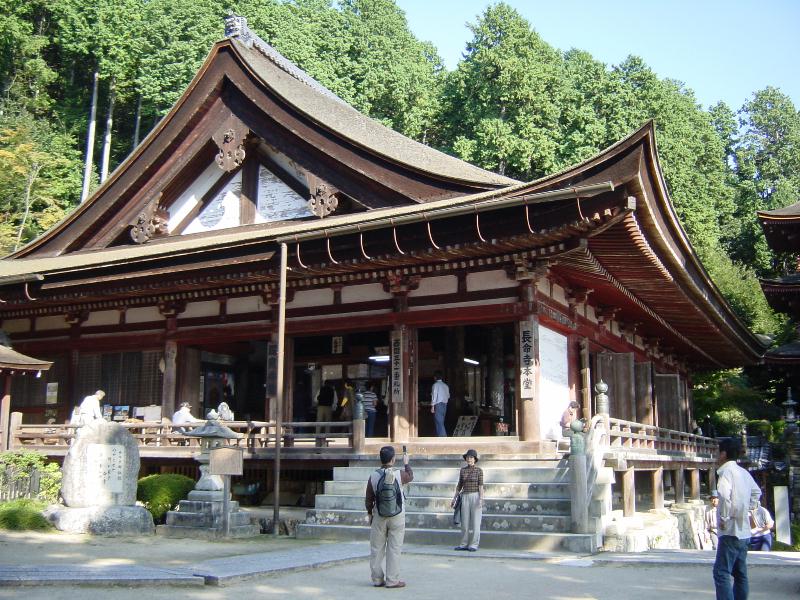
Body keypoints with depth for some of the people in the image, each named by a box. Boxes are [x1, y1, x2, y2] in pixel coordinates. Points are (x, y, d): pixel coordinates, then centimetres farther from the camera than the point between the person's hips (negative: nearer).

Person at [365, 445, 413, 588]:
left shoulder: (374, 476, -6)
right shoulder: (399, 474, -10)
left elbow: (368, 499, 2)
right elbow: (410, 477, 14)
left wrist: (370, 513, 18)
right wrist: (406, 463, 31)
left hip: (379, 516, 2)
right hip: (397, 516, -2)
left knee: (376, 548, 10)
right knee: (394, 548, 3)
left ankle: (377, 579, 15)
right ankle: (392, 580, 4)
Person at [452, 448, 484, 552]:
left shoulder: (479, 470, -3)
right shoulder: (463, 470, 9)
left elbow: (481, 486, -8)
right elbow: (459, 485, 14)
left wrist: (481, 499, -18)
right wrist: (454, 498, 13)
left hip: (476, 497, -4)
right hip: (465, 498, 4)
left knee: (475, 522, -3)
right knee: (465, 522, 4)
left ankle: (474, 545, 4)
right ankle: (464, 544, 12)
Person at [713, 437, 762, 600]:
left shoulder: (726, 471, -14)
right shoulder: (744, 472, 13)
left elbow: (724, 495, -31)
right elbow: (756, 492, 28)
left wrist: (724, 518, -20)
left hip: (730, 531, -9)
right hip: (744, 531, 9)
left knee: (721, 573, -9)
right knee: (740, 573, 13)